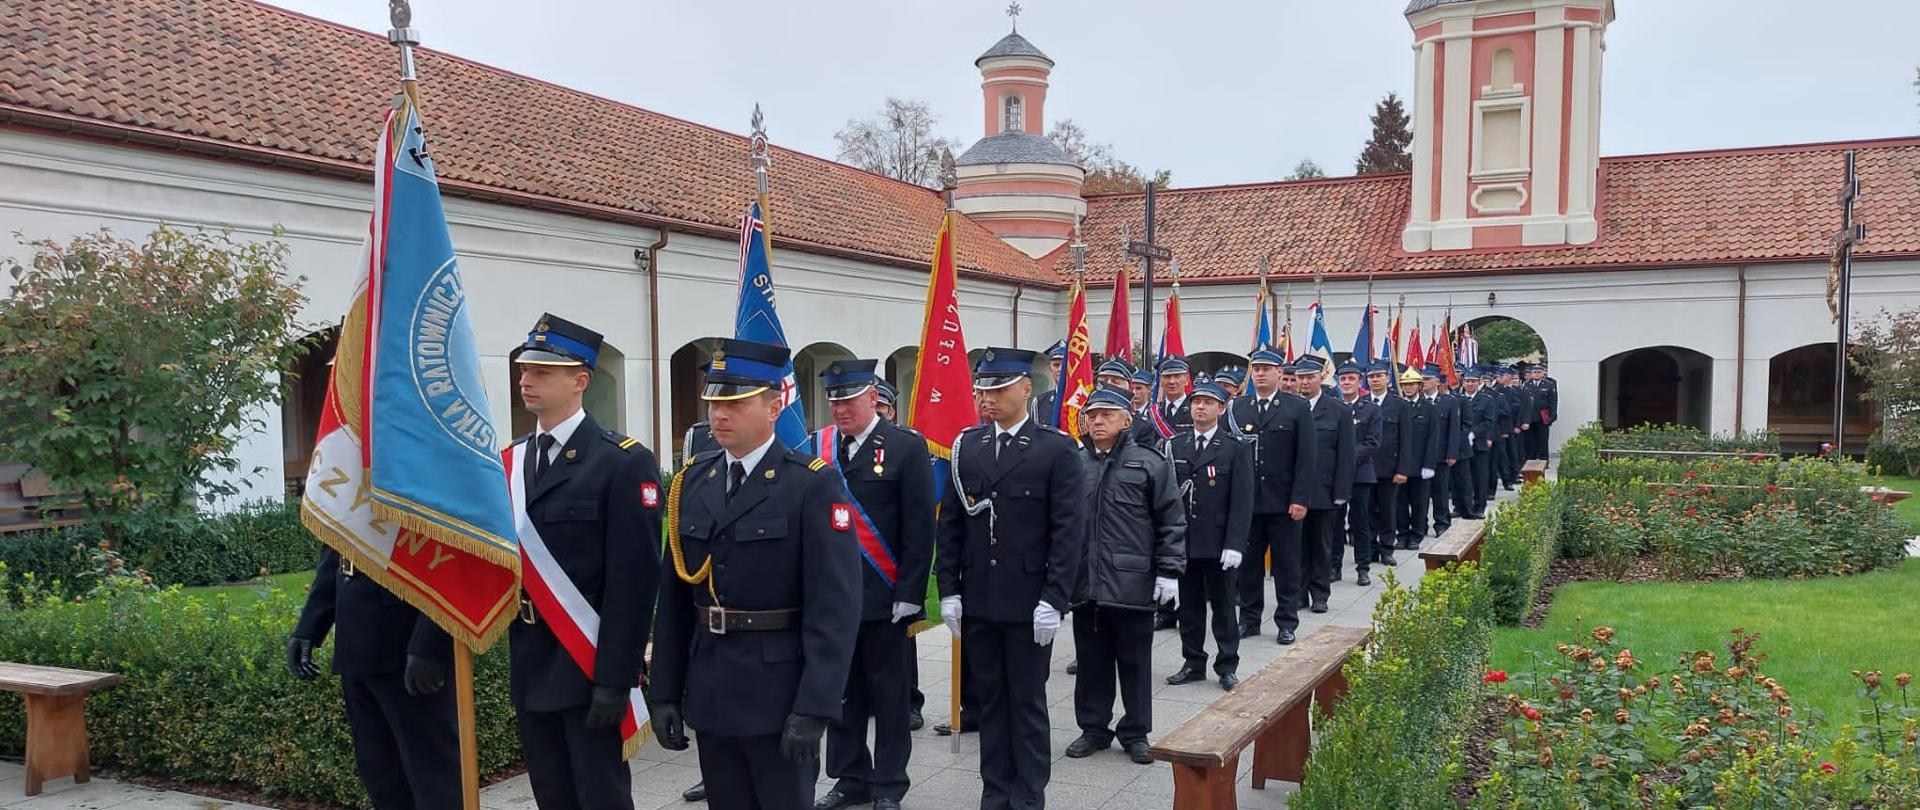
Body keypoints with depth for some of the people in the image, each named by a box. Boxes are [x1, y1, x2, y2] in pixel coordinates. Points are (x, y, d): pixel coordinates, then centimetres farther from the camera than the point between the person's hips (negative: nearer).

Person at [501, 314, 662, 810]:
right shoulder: (510, 462, 9)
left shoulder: (625, 463, -11)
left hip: (589, 666, -6)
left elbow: (633, 579, -15)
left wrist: (613, 679, -18)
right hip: (530, 666, 6)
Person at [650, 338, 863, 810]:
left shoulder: (814, 485, -11)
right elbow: (674, 598, 8)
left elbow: (835, 608, -16)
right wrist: (665, 691, 5)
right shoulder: (693, 481, 7)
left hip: (779, 696, -5)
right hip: (709, 696, 5)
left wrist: (813, 709, -21)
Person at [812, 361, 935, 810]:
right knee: (840, 691, 12)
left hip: (884, 597, -4)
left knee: (889, 693, 7)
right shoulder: (817, 447, 6)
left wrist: (909, 594, -12)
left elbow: (919, 528, -8)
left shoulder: (906, 447, -6)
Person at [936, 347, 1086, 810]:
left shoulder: (1057, 450, -6)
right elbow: (950, 524, 8)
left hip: (1029, 603, -4)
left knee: (1027, 701, 7)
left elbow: (1069, 531, -9)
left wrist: (1053, 600, -14)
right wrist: (949, 590, 2)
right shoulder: (966, 446, 6)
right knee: (990, 698, 12)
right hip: (976, 601, 4)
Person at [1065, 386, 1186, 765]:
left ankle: (1136, 732, 20)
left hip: (1133, 583, -3)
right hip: (1085, 584, 3)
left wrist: (1169, 571, -7)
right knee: (1091, 660, 12)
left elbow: (1171, 523, -2)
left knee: (1134, 661, 8)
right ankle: (1093, 728, 25)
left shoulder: (1150, 464, -2)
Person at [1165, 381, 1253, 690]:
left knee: (1224, 606, 8)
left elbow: (1242, 500, -8)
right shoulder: (1174, 445, 6)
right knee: (1189, 605, 11)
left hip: (1218, 543, -3)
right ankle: (1193, 663, 22)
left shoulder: (1236, 448, -4)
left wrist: (1235, 544, -15)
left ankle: (1227, 666, 18)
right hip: (1182, 540, 3)